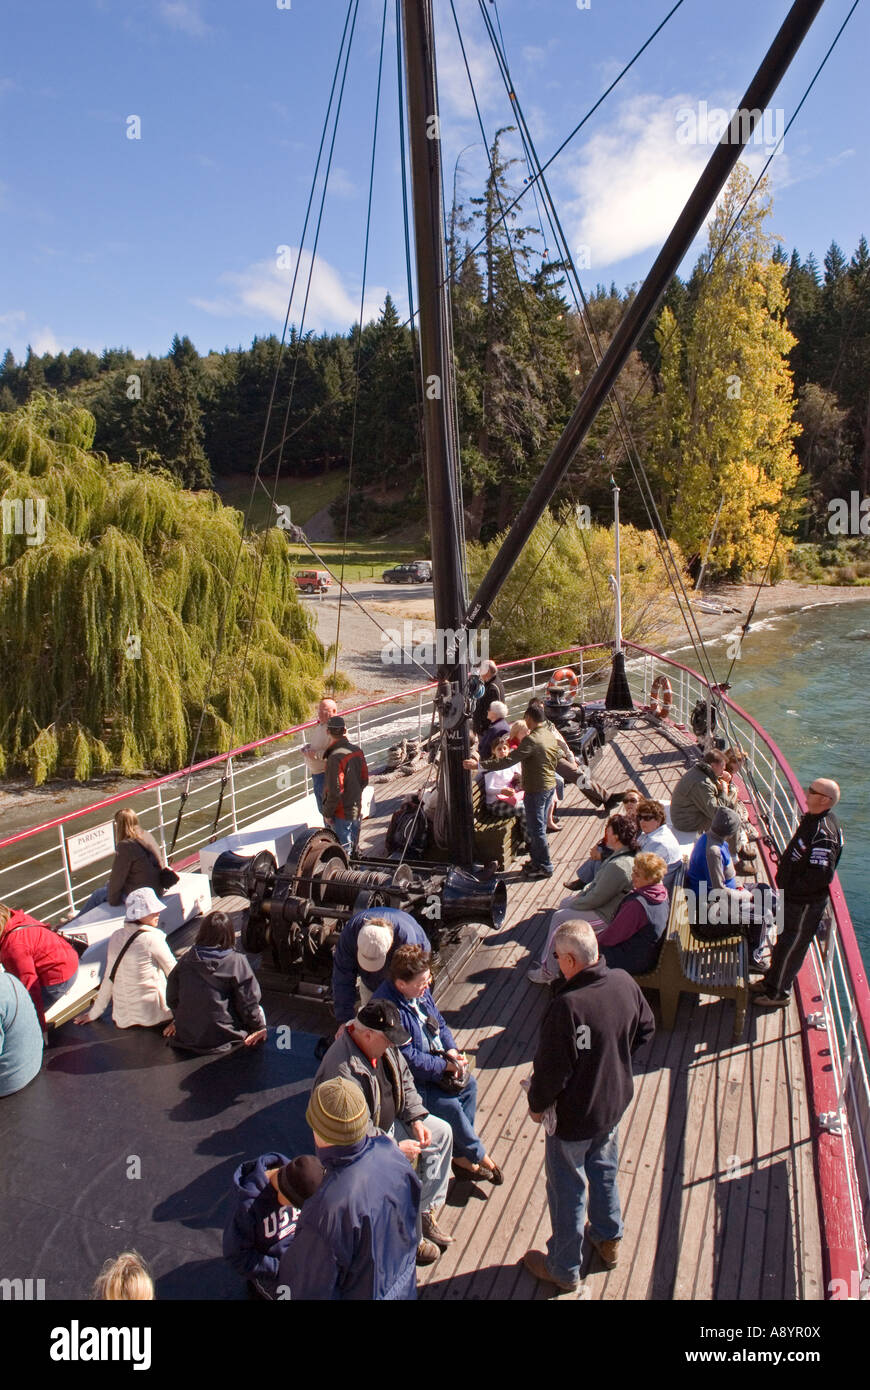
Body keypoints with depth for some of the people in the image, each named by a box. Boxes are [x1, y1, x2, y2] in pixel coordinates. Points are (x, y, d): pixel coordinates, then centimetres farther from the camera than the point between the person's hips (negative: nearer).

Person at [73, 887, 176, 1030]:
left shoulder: (116, 936, 4)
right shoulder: (152, 939, -13)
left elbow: (108, 978, 9)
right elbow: (173, 972, -4)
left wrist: (94, 1013, 19)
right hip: (152, 1015, -7)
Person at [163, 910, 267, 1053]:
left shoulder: (186, 959, -3)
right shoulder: (236, 961, -16)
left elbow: (172, 997, 8)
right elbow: (248, 1002, -10)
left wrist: (178, 1020, 26)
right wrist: (259, 1026, 7)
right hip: (220, 1039, -5)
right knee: (258, 1010, 18)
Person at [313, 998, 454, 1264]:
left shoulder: (382, 1044, -9)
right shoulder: (343, 1071, -36)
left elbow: (404, 1080, 7)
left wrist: (416, 1119, -3)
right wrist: (396, 1148, -25)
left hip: (390, 1122, 9)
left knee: (442, 1132, 8)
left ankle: (426, 1213, 16)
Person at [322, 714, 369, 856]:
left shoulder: (335, 757, -25)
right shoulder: (357, 751, 0)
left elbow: (335, 791, -23)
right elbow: (364, 780, 10)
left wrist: (327, 813, -11)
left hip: (342, 813, -8)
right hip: (357, 808, 8)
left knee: (344, 851, 3)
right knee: (353, 847, 22)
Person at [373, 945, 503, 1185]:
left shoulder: (420, 990, -5)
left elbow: (439, 1023, 9)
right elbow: (409, 1059, -28)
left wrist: (451, 1050, -8)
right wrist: (446, 1065, -21)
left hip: (434, 1058, 9)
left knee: (468, 1084, -3)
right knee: (450, 1105, -18)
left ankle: (461, 1153, 8)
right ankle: (478, 1156, 5)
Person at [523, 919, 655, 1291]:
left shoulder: (567, 1006, -35)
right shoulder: (624, 982, -15)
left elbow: (552, 1068, -27)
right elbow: (645, 1029, 3)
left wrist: (537, 1104, -8)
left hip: (574, 1114, -6)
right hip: (615, 1100, 7)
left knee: (567, 1189, 16)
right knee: (604, 1170, 30)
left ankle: (564, 1269, 37)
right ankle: (609, 1240, 52)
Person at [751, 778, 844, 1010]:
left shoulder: (824, 833, -30)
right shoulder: (813, 818, 1)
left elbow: (819, 875, -32)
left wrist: (791, 889, -20)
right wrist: (785, 884, 11)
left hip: (805, 904, -9)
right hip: (793, 897, 9)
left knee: (791, 947, 9)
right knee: (784, 941, 24)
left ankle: (779, 993, 26)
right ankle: (772, 981, 41)